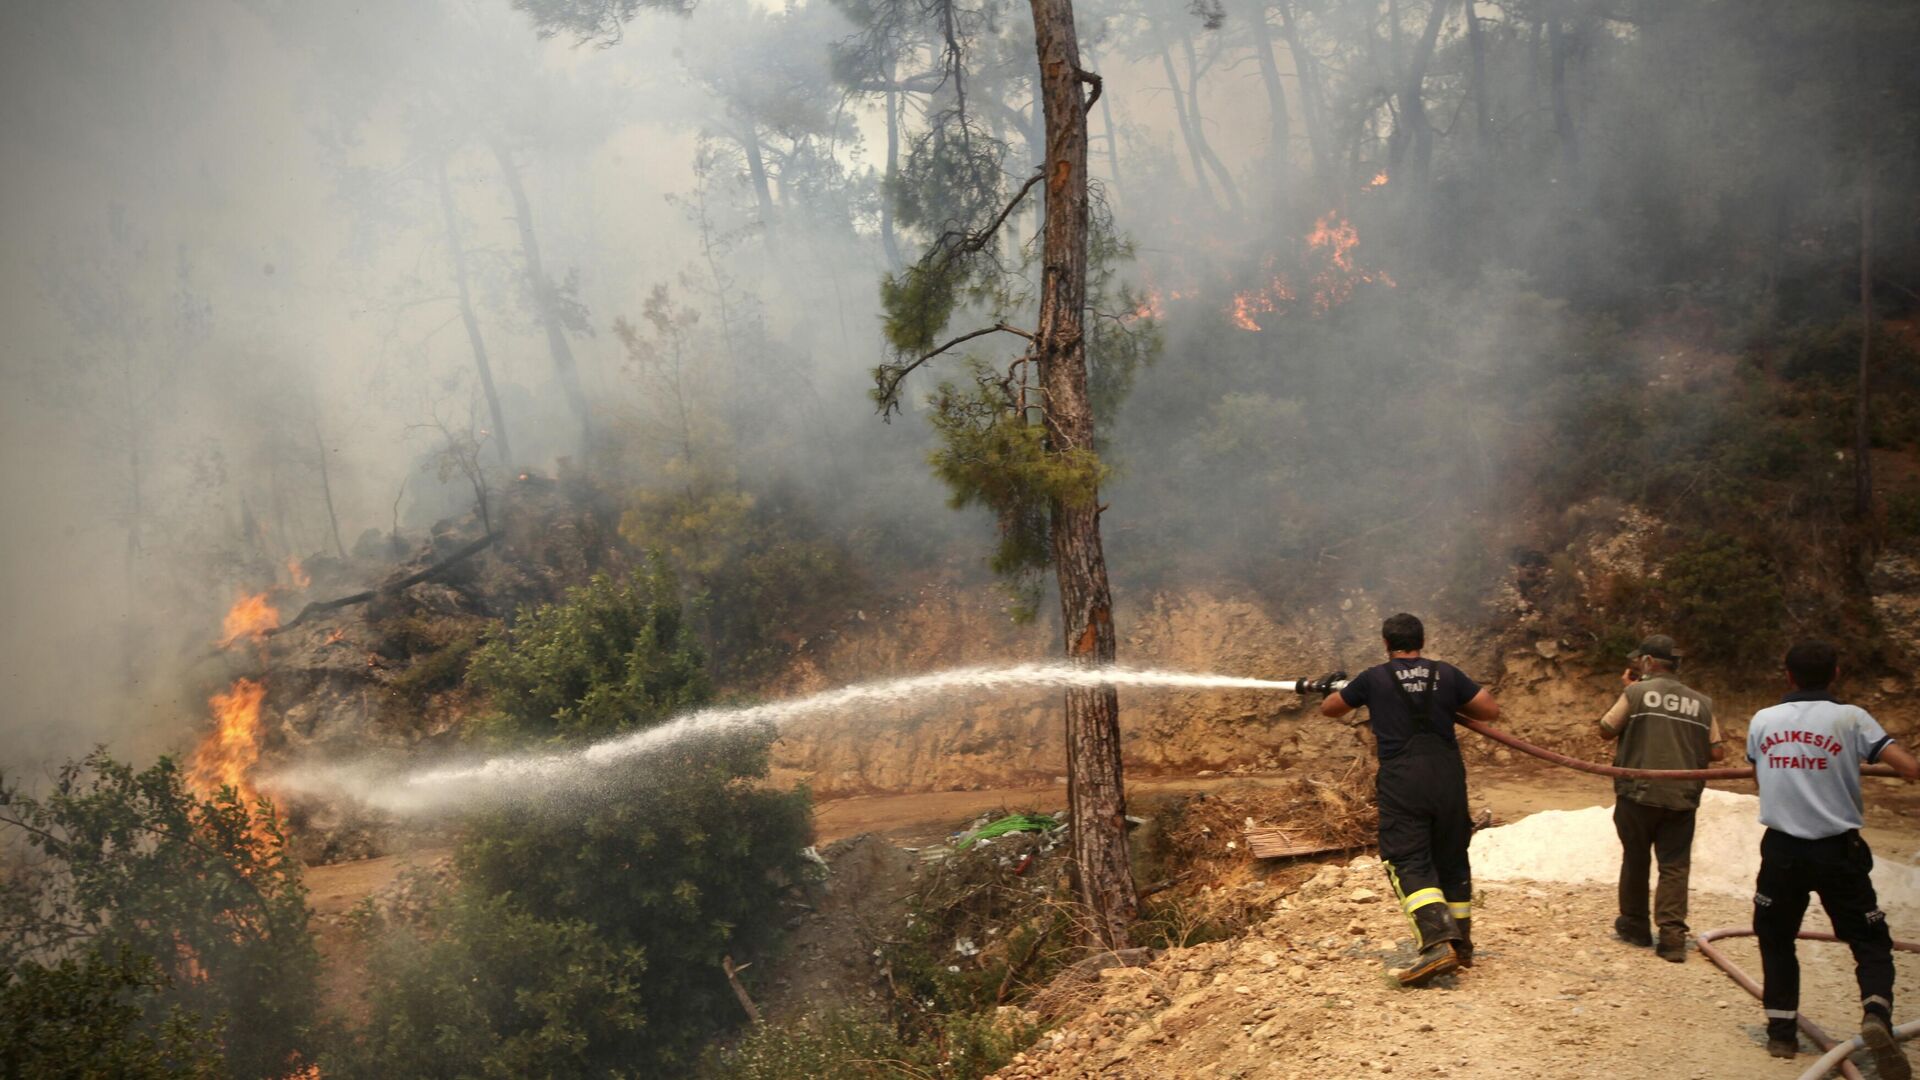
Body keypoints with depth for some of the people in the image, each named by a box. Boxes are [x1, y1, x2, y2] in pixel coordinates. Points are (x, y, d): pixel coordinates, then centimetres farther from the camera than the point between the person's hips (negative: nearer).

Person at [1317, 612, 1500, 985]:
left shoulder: (1374, 678, 1)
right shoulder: (1446, 674, 6)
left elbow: (1329, 709, 14)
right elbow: (1491, 710, 8)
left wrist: (1329, 689, 36)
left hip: (1402, 782, -3)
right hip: (1448, 779, 4)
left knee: (1409, 864, -6)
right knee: (1452, 860, 16)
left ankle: (1436, 944, -25)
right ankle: (1461, 945, 25)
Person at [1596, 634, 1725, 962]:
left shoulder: (1637, 692, -6)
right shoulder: (1701, 703, 6)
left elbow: (1606, 730, 1)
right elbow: (1717, 752, 7)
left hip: (1638, 794, -2)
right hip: (1681, 798, 2)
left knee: (1635, 860, 14)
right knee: (1674, 867, 3)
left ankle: (1635, 926, 24)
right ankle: (1672, 936, -6)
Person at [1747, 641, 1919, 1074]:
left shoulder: (1763, 720, 3)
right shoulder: (1850, 718, -8)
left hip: (1782, 849, 2)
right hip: (1838, 851, -2)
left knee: (1776, 939, 20)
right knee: (1870, 941, 7)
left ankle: (1781, 1030, 18)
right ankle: (1876, 1015, -19)